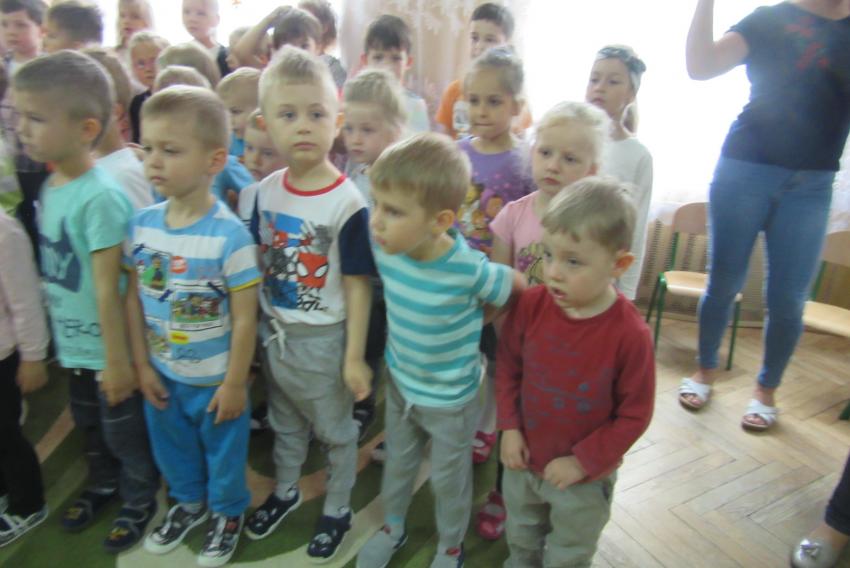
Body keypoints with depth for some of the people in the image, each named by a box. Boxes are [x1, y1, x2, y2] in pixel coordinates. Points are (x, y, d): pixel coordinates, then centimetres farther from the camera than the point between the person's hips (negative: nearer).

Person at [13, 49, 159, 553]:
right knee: (89, 424, 28)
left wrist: (116, 361, -18)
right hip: (73, 343, 8)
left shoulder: (99, 197, -26)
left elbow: (107, 288, -23)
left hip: (105, 347, -8)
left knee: (125, 432, 14)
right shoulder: (50, 185, 0)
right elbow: (55, 273, 7)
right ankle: (103, 485, 51)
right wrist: (56, 339, 13)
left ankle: (140, 501, 38)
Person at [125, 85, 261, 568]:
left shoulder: (229, 235, -25)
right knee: (171, 446, 27)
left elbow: (244, 318, -19)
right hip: (162, 374, 6)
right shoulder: (141, 225, -8)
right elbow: (134, 298, 1)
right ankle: (189, 502, 54)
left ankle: (228, 512, 46)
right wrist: (143, 365, 2)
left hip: (215, 379, -5)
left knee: (223, 451, 18)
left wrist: (235, 383, -13)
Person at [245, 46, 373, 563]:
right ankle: (286, 490, 52)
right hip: (274, 332, 5)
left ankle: (338, 508, 40)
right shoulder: (265, 191, -4)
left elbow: (357, 285, -16)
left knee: (335, 430, 16)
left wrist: (355, 357, -14)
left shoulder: (347, 202, -20)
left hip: (324, 338, -5)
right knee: (285, 422, 26)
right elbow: (261, 263, 6)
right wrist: (254, 331, 10)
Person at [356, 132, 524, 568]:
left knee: (449, 478, 20)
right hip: (399, 380, 4)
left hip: (450, 397, -4)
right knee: (398, 461, 27)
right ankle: (393, 527, 55)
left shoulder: (471, 270, -32)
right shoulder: (384, 247, -19)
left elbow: (518, 287, -12)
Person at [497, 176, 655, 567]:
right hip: (524, 461, 3)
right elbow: (508, 365, -2)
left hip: (584, 477, -3)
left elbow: (634, 414, -17)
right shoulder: (531, 305, -18)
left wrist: (582, 462, -16)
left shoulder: (630, 334, -28)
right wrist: (510, 428, -8)